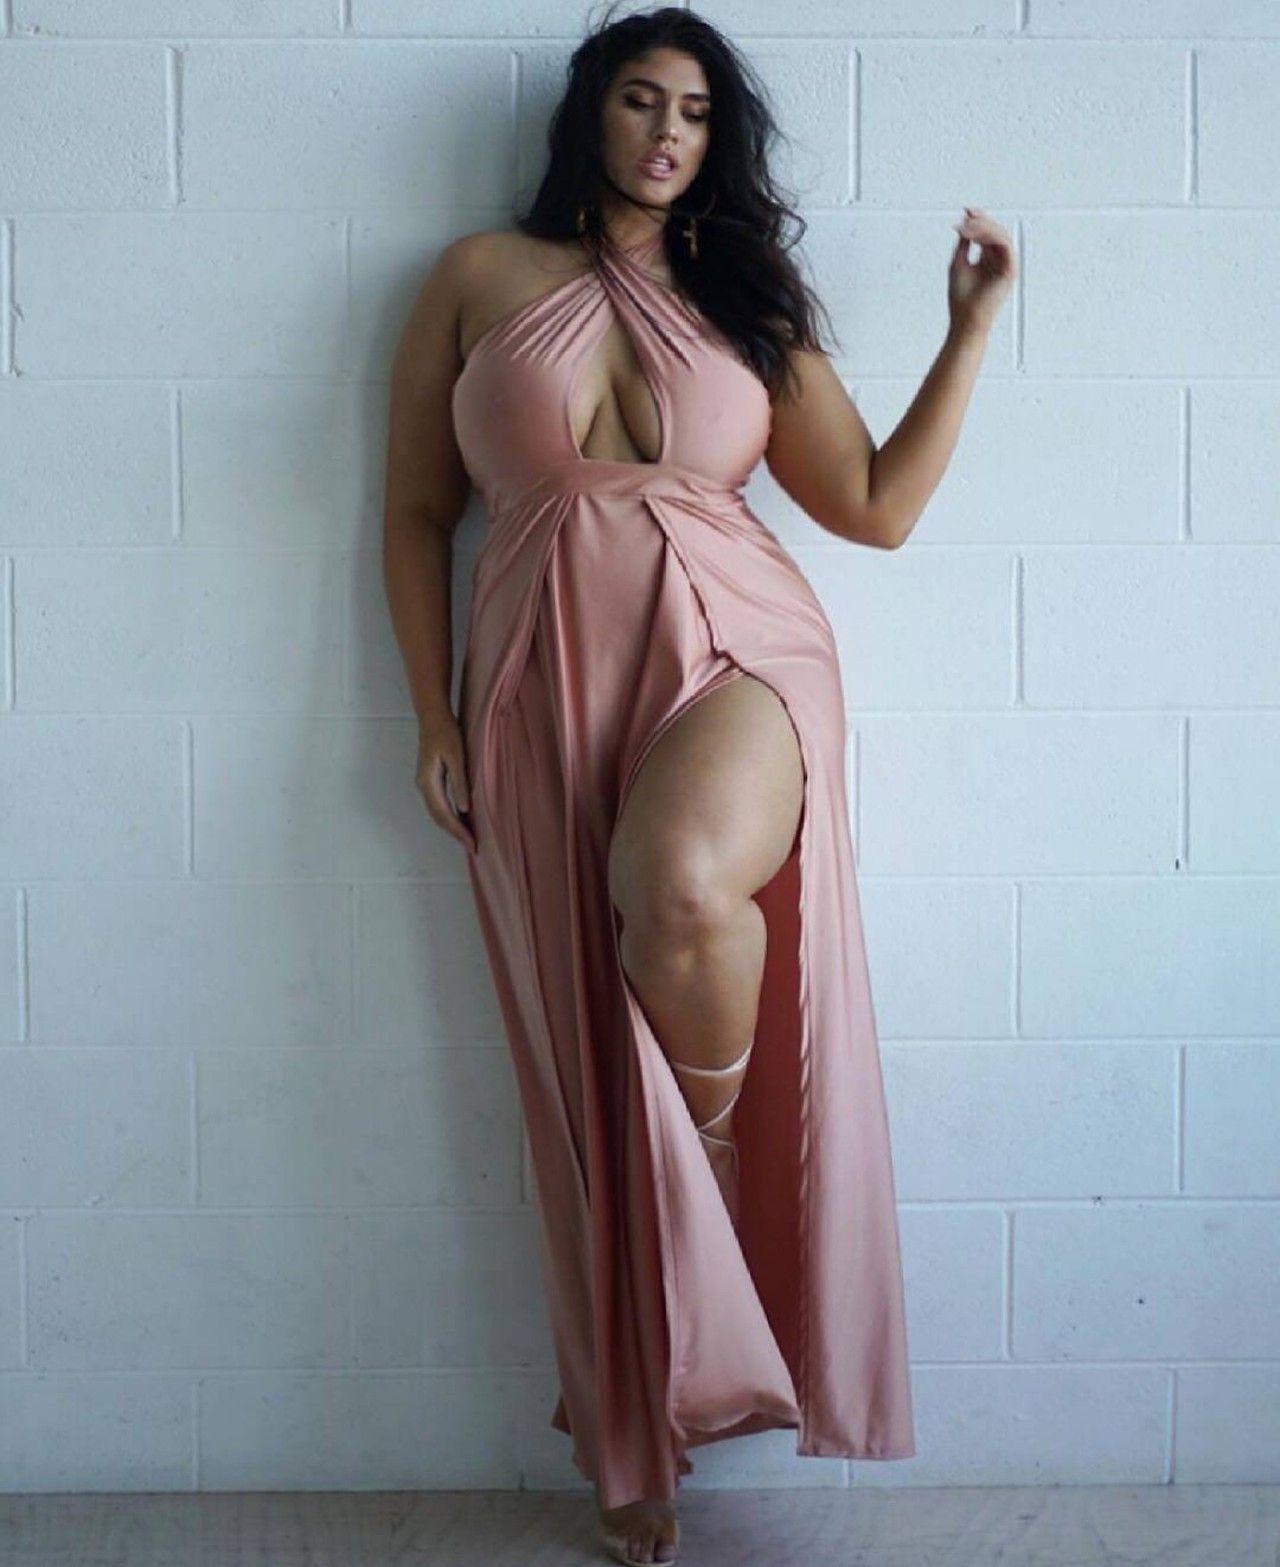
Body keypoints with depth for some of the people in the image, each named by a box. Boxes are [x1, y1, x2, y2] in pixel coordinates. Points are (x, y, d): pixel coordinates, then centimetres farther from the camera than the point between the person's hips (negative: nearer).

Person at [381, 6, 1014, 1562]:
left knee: (682, 889, -36)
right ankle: (636, 1435, 20)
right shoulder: (479, 278, 11)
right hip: (547, 688, 1)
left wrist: (971, 323, 8)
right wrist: (433, 717, 3)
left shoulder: (748, 304, 15)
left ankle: (718, 1143, -2)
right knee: (595, 1069, 3)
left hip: (734, 648, 0)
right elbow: (416, 509, 11)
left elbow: (880, 504, 11)